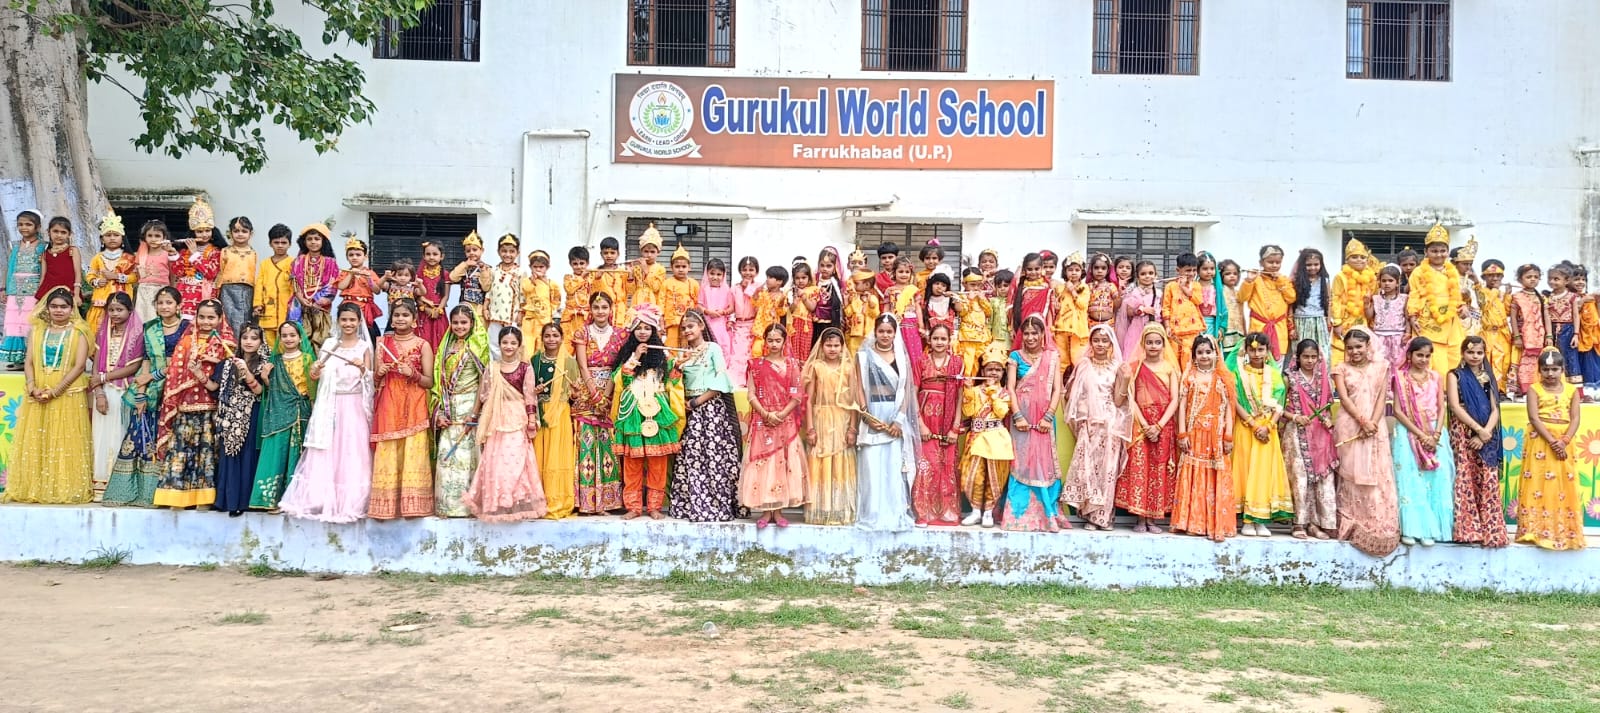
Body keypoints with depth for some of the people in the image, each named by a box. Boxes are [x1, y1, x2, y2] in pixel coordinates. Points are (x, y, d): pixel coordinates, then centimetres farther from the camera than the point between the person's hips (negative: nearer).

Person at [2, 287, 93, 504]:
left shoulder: (78, 332, 0)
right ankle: (33, 488, 8)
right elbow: (29, 363, 6)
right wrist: (33, 388, -12)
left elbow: (79, 366, -9)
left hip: (68, 395, -4)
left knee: (65, 444, -4)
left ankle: (67, 489, -2)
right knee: (34, 443, 4)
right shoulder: (37, 331, 12)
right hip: (37, 396, 4)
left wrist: (54, 391, -16)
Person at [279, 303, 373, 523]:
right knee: (325, 454, 2)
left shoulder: (364, 347, 3)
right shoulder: (329, 344, 9)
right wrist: (315, 370, -13)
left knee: (351, 454, -2)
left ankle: (349, 503, 4)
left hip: (354, 407, -2)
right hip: (330, 406, 2)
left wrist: (362, 368, -24)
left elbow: (368, 381, -5)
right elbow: (315, 376, 9)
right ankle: (320, 500, 8)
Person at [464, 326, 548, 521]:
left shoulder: (525, 368, 0)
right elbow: (485, 397, 9)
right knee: (496, 461, 2)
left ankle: (518, 503, 3)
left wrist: (532, 420, -6)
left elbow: (530, 397, -2)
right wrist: (482, 422, 4)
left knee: (516, 460, -5)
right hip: (497, 421, 3)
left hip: (518, 420, -2)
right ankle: (497, 505, 10)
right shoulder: (491, 369, 8)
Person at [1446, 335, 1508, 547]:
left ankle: (1491, 531, 3)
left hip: (1486, 437, 3)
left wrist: (1485, 433, -10)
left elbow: (1495, 409, 6)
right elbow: (1455, 407, -7)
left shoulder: (1488, 377, 15)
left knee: (1488, 483, -1)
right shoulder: (1455, 376, 4)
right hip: (1463, 434, -3)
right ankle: (1468, 530, -4)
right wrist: (1478, 429, -14)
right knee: (1465, 481, -6)